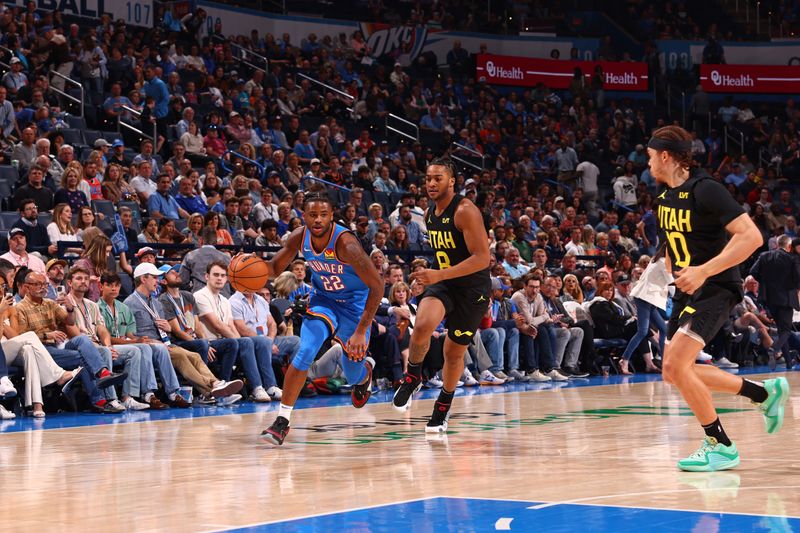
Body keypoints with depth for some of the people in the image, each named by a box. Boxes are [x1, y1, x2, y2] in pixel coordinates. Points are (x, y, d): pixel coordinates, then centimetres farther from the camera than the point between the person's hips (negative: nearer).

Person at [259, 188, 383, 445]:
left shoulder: (345, 242, -33)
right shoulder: (299, 237, -16)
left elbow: (377, 286, -29)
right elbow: (275, 268, 1)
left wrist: (361, 331, -31)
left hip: (354, 301, -3)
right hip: (323, 298, 3)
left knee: (353, 375, 6)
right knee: (306, 352, -21)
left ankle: (365, 370, 47)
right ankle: (282, 420, -15)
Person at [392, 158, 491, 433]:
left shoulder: (466, 211, -21)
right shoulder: (430, 214, 4)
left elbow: (482, 258, -27)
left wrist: (440, 274, -33)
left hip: (472, 289, -5)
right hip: (443, 284, 5)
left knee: (454, 352, 6)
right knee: (422, 325, -26)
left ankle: (443, 406, 29)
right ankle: (413, 377, -1)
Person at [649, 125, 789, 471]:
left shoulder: (705, 190, -18)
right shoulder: (665, 197, 9)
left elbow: (751, 236, -25)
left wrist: (704, 271, -29)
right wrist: (674, 274, 16)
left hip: (716, 289, -10)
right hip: (687, 291, 10)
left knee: (675, 365, -20)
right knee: (674, 372, 10)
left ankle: (721, 446, -6)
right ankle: (765, 393, 22)